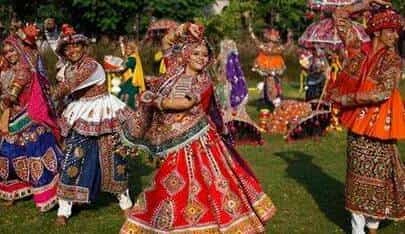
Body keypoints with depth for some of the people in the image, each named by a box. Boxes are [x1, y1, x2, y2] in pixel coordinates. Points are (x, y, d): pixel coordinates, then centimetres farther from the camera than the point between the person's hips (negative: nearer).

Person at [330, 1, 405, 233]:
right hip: (358, 123, 3)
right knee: (358, 175, 9)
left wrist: (347, 98, -17)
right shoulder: (358, 50, 2)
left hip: (379, 125, -3)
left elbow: (384, 92, -20)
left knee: (377, 175, 4)